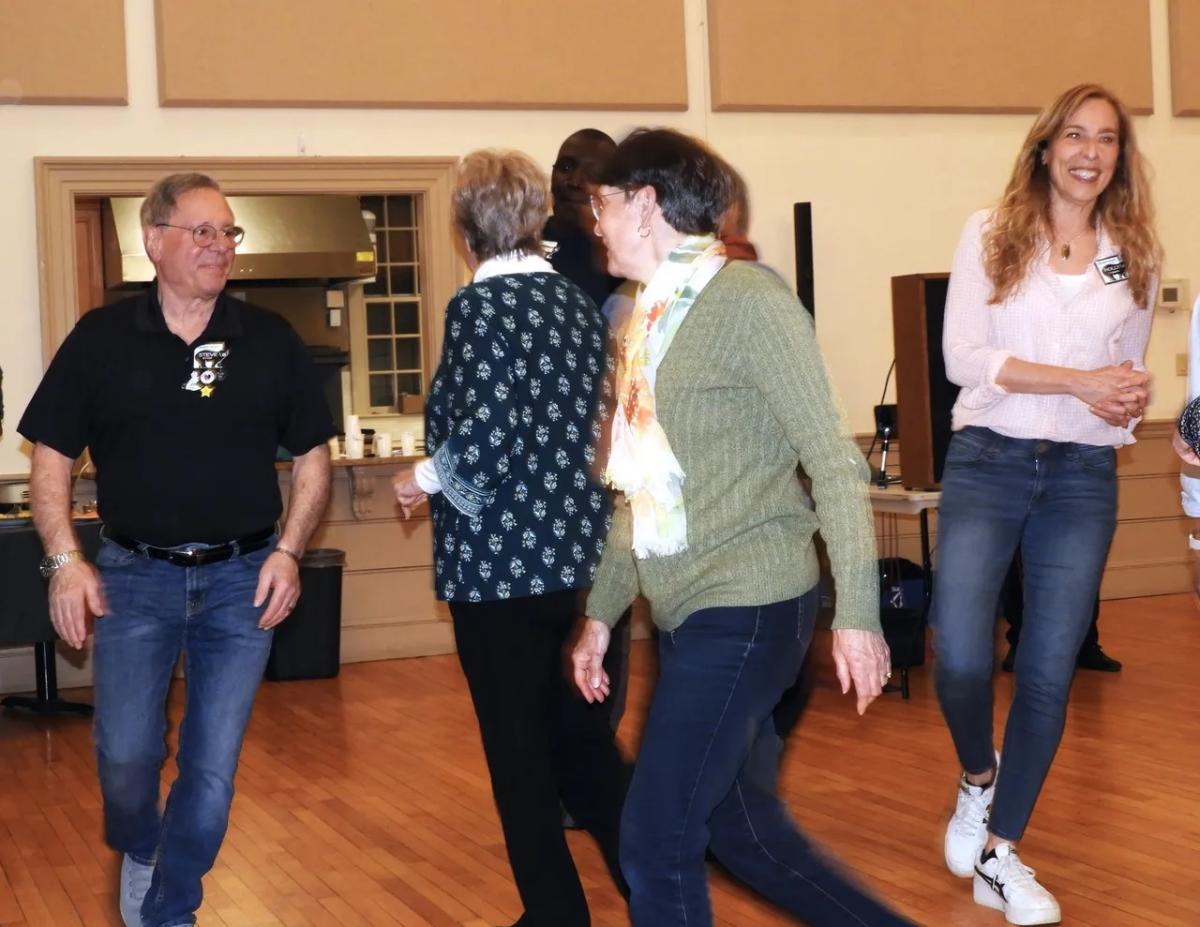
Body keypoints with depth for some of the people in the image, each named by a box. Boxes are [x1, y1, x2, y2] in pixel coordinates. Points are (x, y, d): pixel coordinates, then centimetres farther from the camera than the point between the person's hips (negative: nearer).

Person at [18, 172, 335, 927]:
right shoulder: (101, 339, 0)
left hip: (242, 580, 1)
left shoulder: (271, 341, 3)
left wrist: (288, 551, -3)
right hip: (135, 575, -1)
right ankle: (137, 854, 30)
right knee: (125, 754, -5)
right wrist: (65, 560, -7)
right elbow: (51, 456, 4)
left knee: (213, 769, 2)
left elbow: (313, 455, 9)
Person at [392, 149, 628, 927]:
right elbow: (590, 424, 11)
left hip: (500, 555, -7)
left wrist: (426, 478, -6)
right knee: (577, 725, 19)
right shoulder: (578, 302, 8)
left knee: (517, 744, 5)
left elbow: (484, 435, -22)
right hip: (574, 545, 7)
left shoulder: (481, 304, -14)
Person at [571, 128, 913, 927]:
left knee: (656, 840, -6)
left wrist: (857, 612, -19)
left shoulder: (747, 299, -12)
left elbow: (832, 460, -15)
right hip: (688, 615, 9)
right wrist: (602, 613, 21)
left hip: (748, 611, -8)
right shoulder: (651, 318, 12)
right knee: (744, 830, 14)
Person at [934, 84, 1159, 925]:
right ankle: (979, 778, 24)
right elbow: (963, 356, -9)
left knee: (1050, 673, 3)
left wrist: (1130, 400, -6)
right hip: (988, 461, -2)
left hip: (1084, 475, 3)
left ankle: (1000, 856, 17)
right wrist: (1078, 383, -16)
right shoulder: (991, 234, 0)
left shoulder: (1135, 256, 9)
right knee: (960, 659, -10)